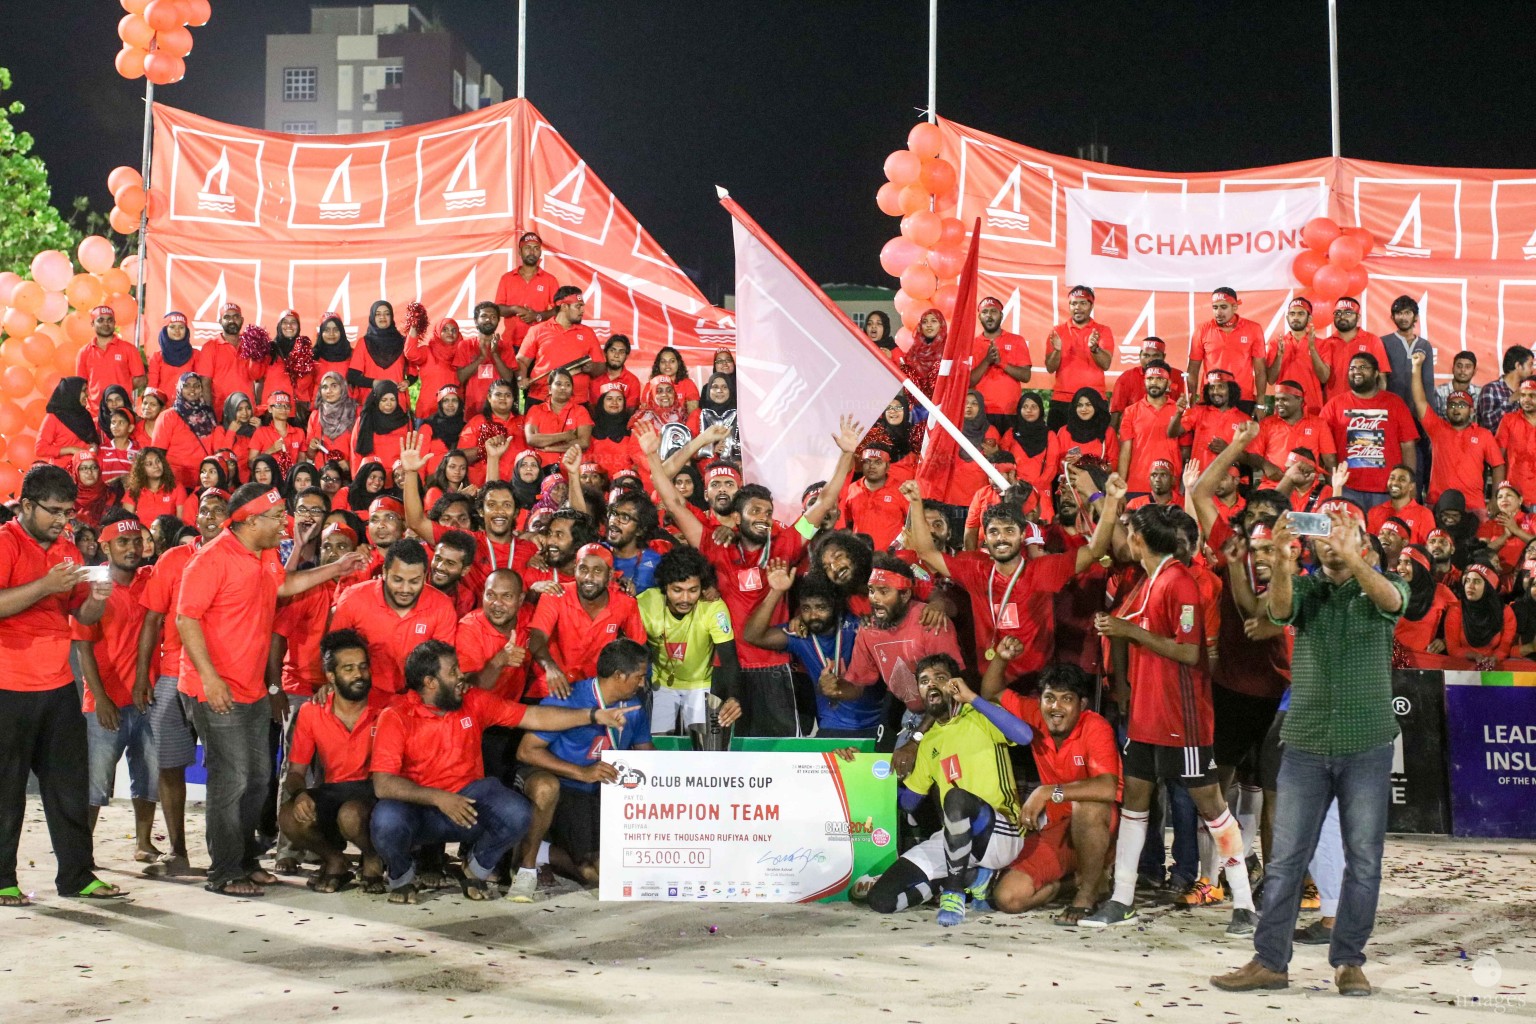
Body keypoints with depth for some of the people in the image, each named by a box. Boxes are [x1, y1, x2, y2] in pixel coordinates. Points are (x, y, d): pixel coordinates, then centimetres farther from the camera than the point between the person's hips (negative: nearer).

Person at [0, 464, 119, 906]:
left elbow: (83, 616, 16)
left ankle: (76, 875, 14)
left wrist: (97, 599, -5)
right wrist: (46, 585, -25)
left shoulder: (66, 550, 13)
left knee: (69, 784, 8)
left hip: (58, 686, 7)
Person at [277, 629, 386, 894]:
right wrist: (299, 793, -19)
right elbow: (296, 771, 4)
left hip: (372, 791, -3)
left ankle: (373, 859, -2)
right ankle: (333, 859, 4)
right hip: (331, 790, 3)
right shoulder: (311, 713, 1)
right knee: (289, 818, -28)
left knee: (350, 815, -37)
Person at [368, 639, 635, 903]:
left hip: (469, 796, 3)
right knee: (387, 820, -36)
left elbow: (533, 717, 5)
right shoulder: (395, 718, -10)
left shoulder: (474, 702, 3)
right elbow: (383, 784, -18)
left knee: (516, 814, -27)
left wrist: (595, 716, -2)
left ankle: (477, 867, 7)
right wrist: (438, 798, -29)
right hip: (418, 807, -3)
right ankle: (402, 874, 2)